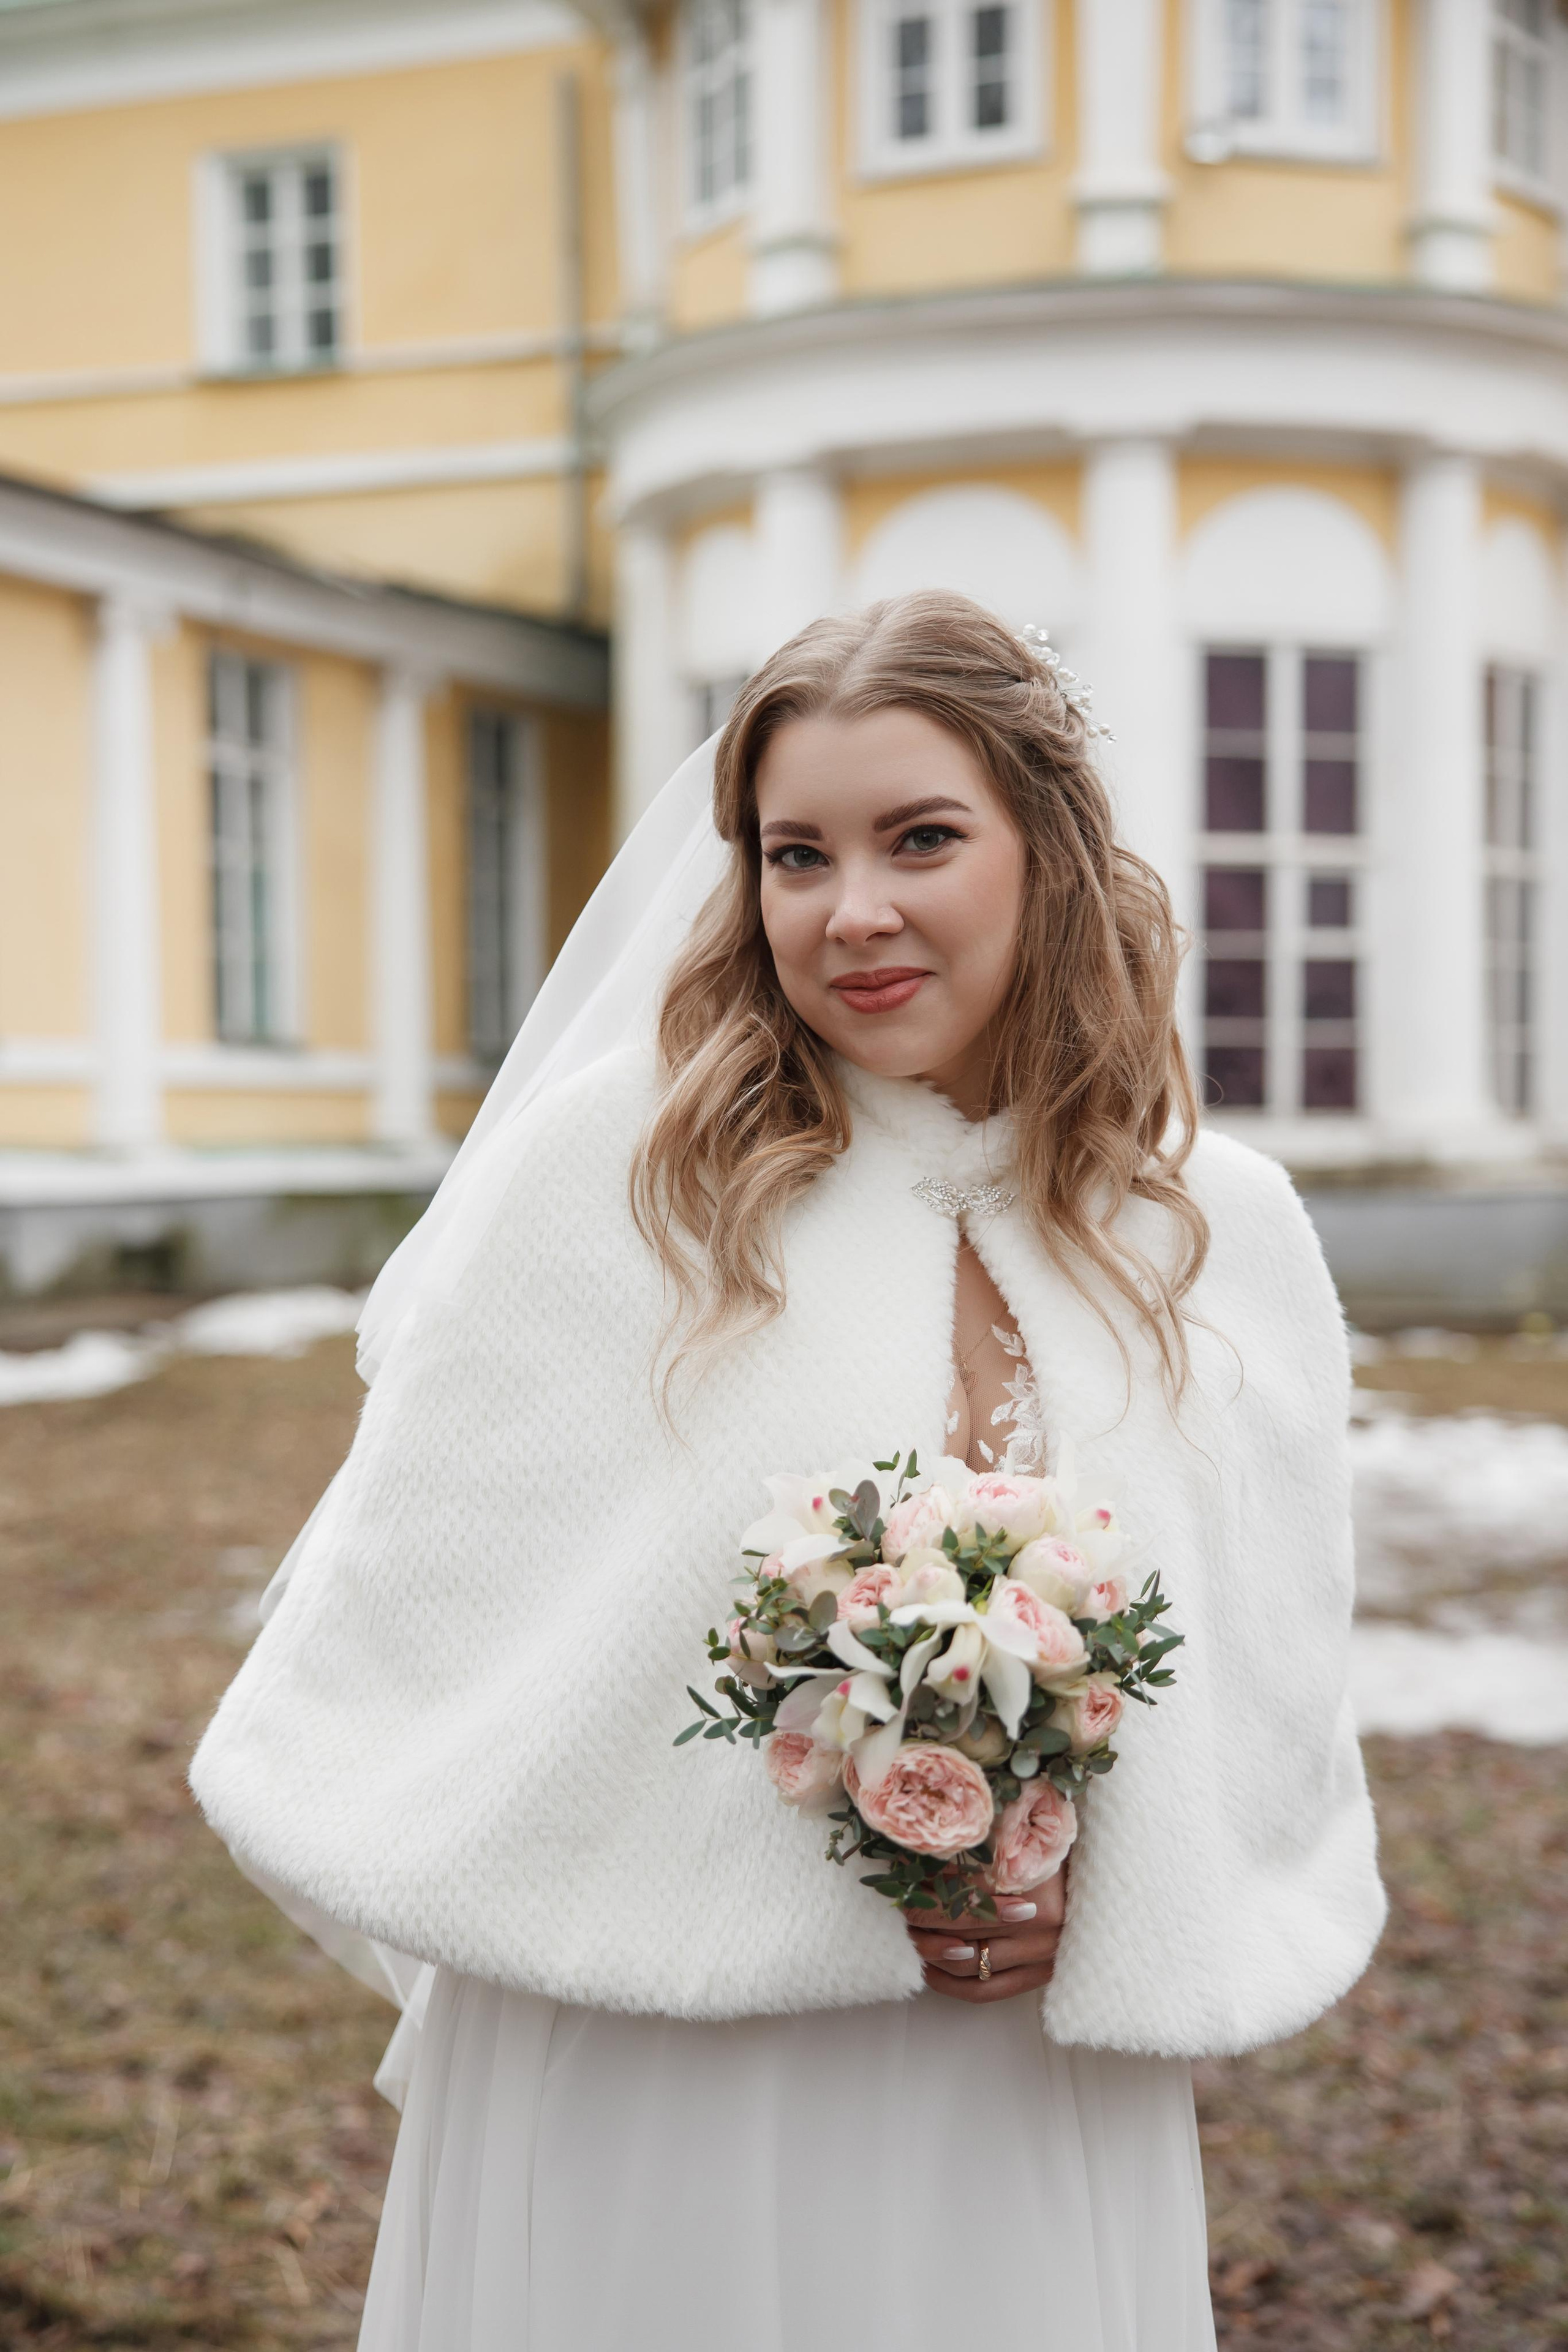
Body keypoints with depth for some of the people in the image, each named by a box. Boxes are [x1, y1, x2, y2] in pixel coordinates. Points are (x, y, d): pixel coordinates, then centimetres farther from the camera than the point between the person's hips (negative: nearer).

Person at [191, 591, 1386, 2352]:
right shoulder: (618, 1164, -9)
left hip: (1034, 2112, 3)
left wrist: (1099, 1904, -12)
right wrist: (814, 1897, -13)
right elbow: (432, 1607, -9)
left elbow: (1272, 1704, 6)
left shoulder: (1223, 1235, 0)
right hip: (642, 2067, -2)